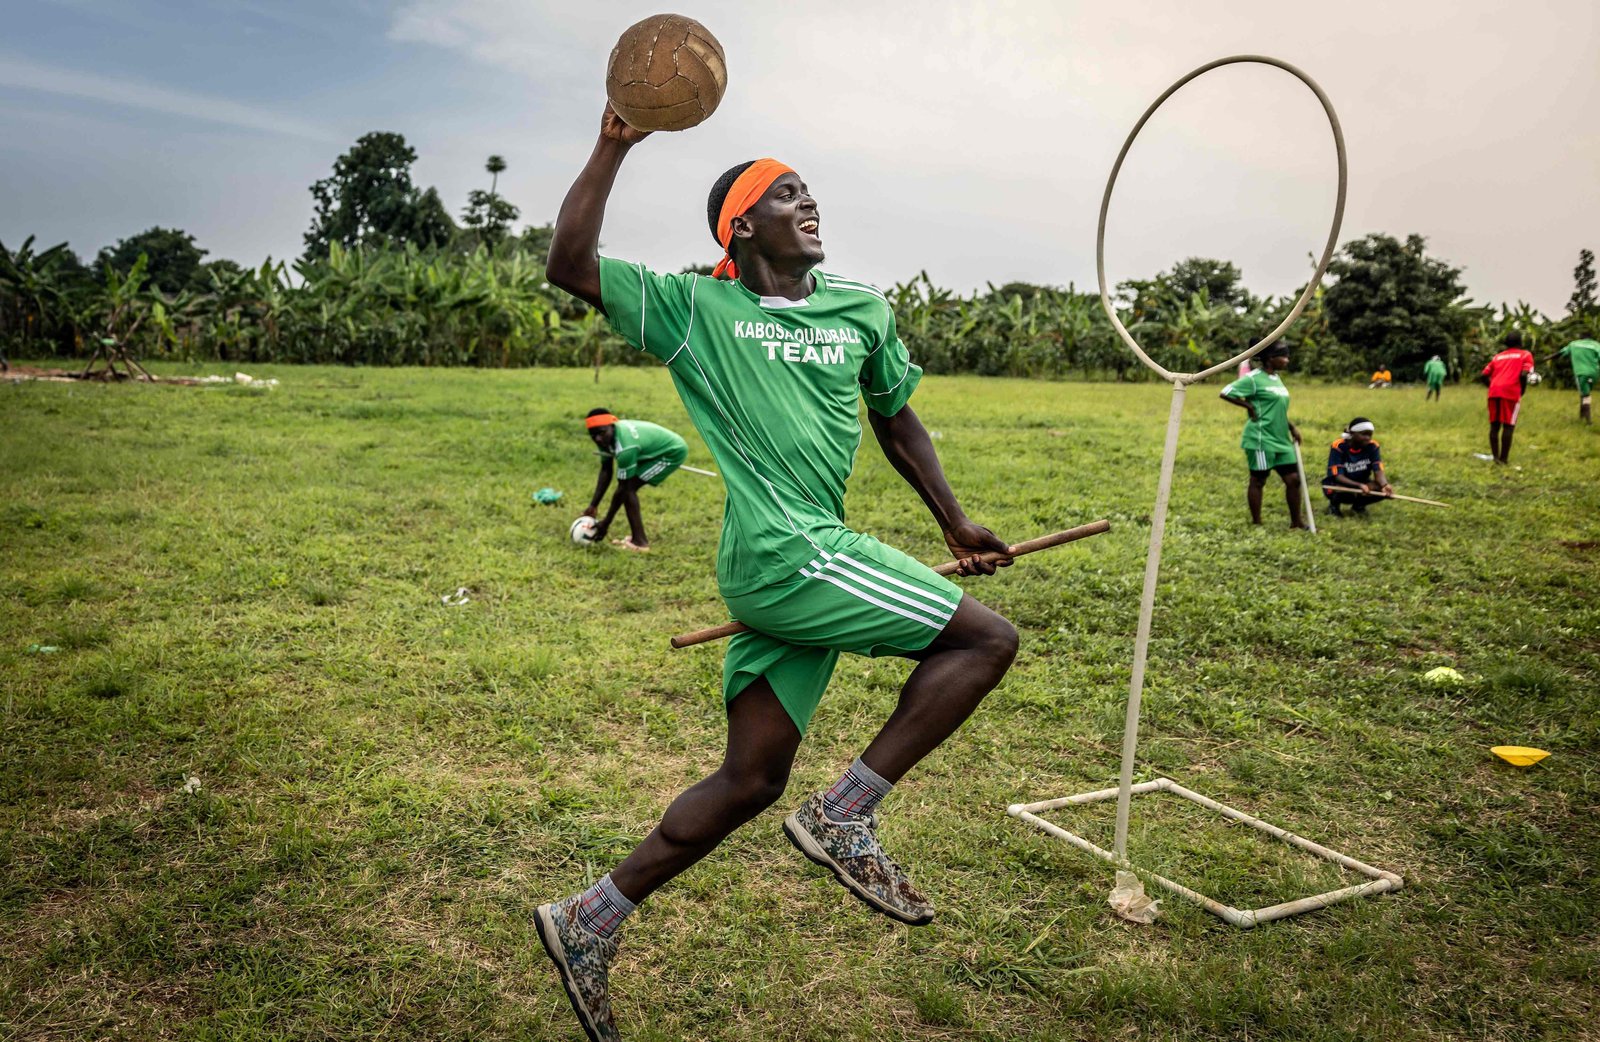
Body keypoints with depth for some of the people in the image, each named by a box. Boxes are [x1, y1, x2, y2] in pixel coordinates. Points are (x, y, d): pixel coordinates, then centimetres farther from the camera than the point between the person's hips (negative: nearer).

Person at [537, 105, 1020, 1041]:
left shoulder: (862, 308, 16)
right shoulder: (695, 309, 1)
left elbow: (897, 420, 27)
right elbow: (570, 266, -8)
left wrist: (954, 522, 26)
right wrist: (614, 147, -13)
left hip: (816, 561, 7)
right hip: (782, 554, -7)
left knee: (753, 778, 9)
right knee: (986, 639, -9)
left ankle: (590, 924, 22)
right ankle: (845, 817, -1)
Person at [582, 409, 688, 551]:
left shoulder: (625, 447, -35)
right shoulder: (606, 437, -9)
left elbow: (623, 488, -27)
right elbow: (605, 471, 1)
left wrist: (606, 523, -20)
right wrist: (593, 505, -4)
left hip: (673, 452, -9)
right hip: (659, 447, 9)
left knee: (629, 487, -15)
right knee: (628, 487, 6)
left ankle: (639, 542, -13)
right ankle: (638, 536, 15)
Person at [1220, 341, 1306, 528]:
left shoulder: (1276, 378, 16)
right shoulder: (1254, 379, -11)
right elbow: (1225, 393, -15)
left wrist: (1292, 427, 15)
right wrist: (1249, 406, -13)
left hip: (1281, 439, 8)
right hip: (1261, 439, -8)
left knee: (1293, 479, 7)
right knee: (1258, 480, 2)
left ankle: (1296, 522, 16)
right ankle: (1256, 523, 12)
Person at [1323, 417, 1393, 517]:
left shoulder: (1372, 446, -10)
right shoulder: (1338, 447, -22)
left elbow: (1378, 471, -18)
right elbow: (1337, 476, -27)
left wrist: (1384, 485, -42)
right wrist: (1360, 486, -43)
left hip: (1361, 484, 4)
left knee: (1384, 490, -24)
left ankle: (1359, 505, 6)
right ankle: (1334, 504, -2)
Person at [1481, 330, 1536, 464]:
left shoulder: (1497, 356, 25)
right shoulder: (1525, 355, 12)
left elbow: (1485, 374, 14)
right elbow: (1523, 375, -4)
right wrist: (1522, 392, 7)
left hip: (1494, 391, 4)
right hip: (1511, 392, -4)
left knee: (1494, 425, 9)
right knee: (1508, 426, -1)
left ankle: (1495, 456, 8)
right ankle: (1503, 458, -2)